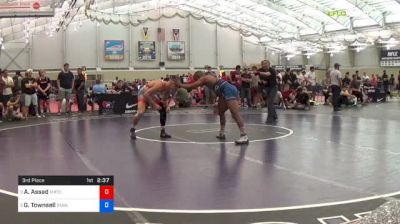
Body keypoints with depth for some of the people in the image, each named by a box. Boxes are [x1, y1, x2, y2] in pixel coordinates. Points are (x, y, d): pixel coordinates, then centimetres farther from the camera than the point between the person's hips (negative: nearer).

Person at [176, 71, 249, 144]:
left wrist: (180, 85, 19)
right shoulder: (210, 78, 29)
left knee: (235, 113, -18)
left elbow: (191, 86, 4)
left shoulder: (203, 78, 4)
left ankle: (244, 136, -26)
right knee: (221, 112, 21)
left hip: (229, 91, -10)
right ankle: (222, 133, 27)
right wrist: (218, 106, 34)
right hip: (229, 91, 10)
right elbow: (220, 93, 31)